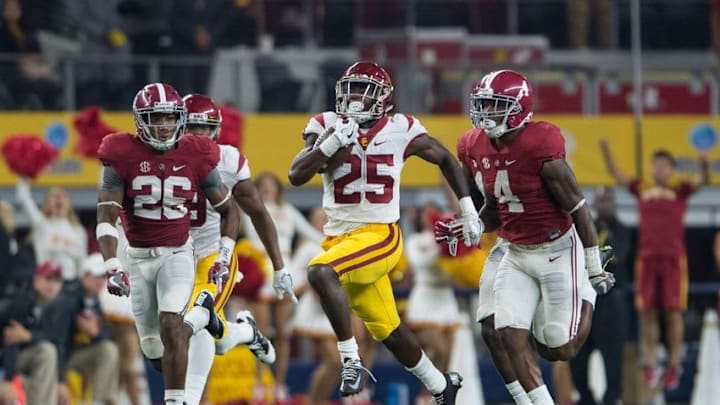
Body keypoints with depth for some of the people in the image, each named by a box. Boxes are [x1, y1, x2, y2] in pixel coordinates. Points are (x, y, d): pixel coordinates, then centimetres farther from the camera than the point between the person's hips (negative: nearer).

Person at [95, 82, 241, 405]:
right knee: (158, 357, 9)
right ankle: (201, 313, 40)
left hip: (178, 254, -1)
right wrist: (112, 267, -27)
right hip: (138, 257, 1)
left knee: (170, 324, -25)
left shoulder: (197, 158, -6)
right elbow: (106, 217, -16)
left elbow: (229, 211, 7)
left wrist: (224, 256, -3)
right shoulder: (123, 157, -12)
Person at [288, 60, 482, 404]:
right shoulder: (327, 126, 0)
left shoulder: (399, 130, -3)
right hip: (339, 237, 4)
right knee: (387, 331, 12)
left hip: (379, 235, -4)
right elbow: (296, 175, -10)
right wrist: (332, 143, -22)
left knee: (320, 273, -32)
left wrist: (468, 211, 12)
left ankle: (351, 361, -24)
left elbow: (446, 159, 13)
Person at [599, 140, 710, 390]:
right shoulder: (642, 189, 13)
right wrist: (606, 154, -2)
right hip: (647, 258, 2)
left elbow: (702, 181, -7)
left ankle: (674, 364, 1)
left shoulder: (680, 190, 7)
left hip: (673, 259, -2)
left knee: (673, 311, -4)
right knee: (647, 313, 0)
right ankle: (650, 365, 4)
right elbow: (617, 174, 12)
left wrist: (705, 168, -28)